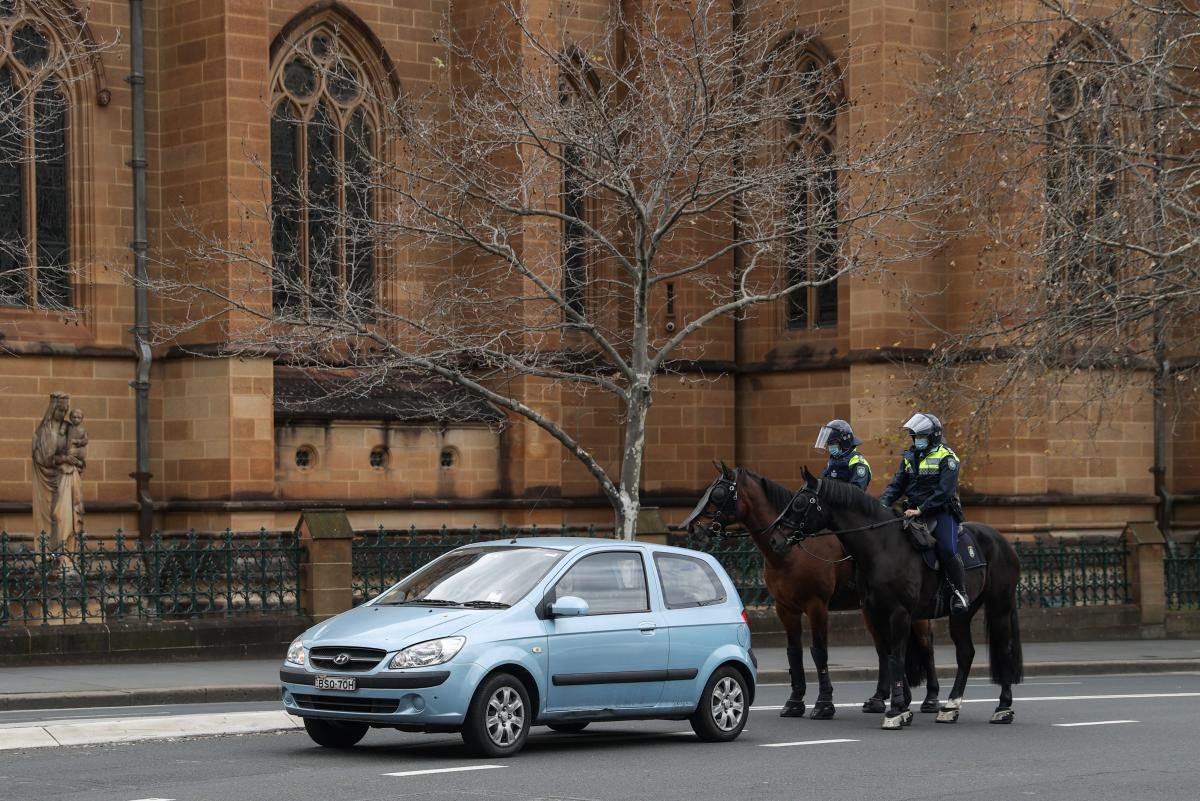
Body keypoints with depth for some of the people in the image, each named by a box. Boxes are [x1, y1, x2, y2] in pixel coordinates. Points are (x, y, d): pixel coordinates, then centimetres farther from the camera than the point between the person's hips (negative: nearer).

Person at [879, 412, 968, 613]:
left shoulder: (946, 457, -7)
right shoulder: (909, 457, 14)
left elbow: (944, 491, -17)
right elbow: (897, 485, 11)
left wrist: (920, 510, -24)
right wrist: (883, 504, -8)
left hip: (942, 512, -6)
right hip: (915, 512, 6)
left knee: (947, 550, -25)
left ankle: (959, 592, -12)